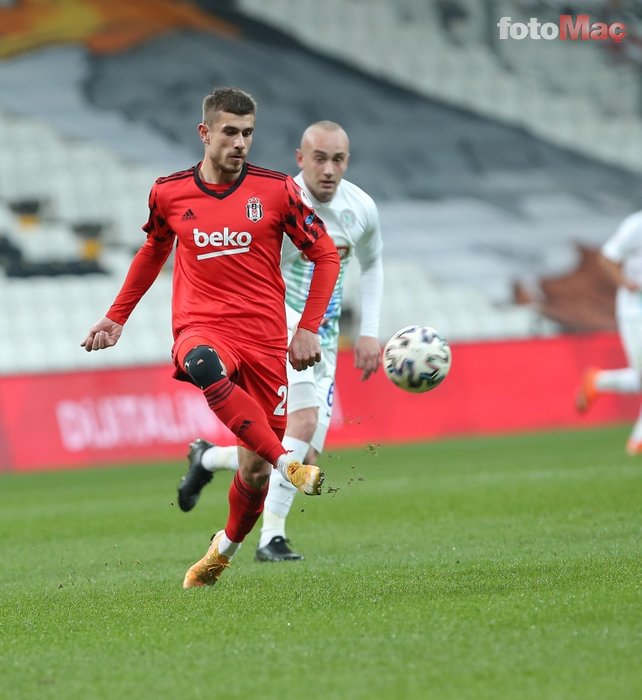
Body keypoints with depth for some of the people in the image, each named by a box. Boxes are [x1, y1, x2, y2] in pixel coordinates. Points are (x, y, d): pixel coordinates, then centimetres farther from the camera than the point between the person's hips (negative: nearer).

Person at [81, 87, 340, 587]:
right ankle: (287, 464, -41)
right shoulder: (169, 193, 5)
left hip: (264, 339, 0)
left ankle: (226, 548, 31)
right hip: (202, 330, 0)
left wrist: (309, 330, -1)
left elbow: (325, 255, 7)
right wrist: (116, 317, 26)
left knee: (254, 471, 0)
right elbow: (153, 251, 25)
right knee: (206, 366, -41)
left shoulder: (277, 190, 0)